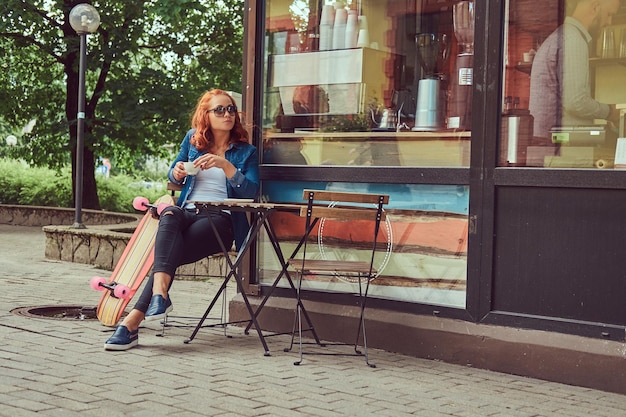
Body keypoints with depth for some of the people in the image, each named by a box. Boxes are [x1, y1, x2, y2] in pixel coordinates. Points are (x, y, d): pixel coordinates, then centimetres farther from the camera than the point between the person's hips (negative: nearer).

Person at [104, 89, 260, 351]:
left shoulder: (246, 152, 10)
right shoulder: (192, 139, 18)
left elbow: (251, 192, -4)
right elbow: (173, 177, 26)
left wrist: (225, 165, -16)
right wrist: (177, 172, 0)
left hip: (220, 219, -2)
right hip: (186, 212, 2)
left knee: (171, 253, -31)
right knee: (170, 214, -38)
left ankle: (132, 322, -37)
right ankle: (159, 292, -55)